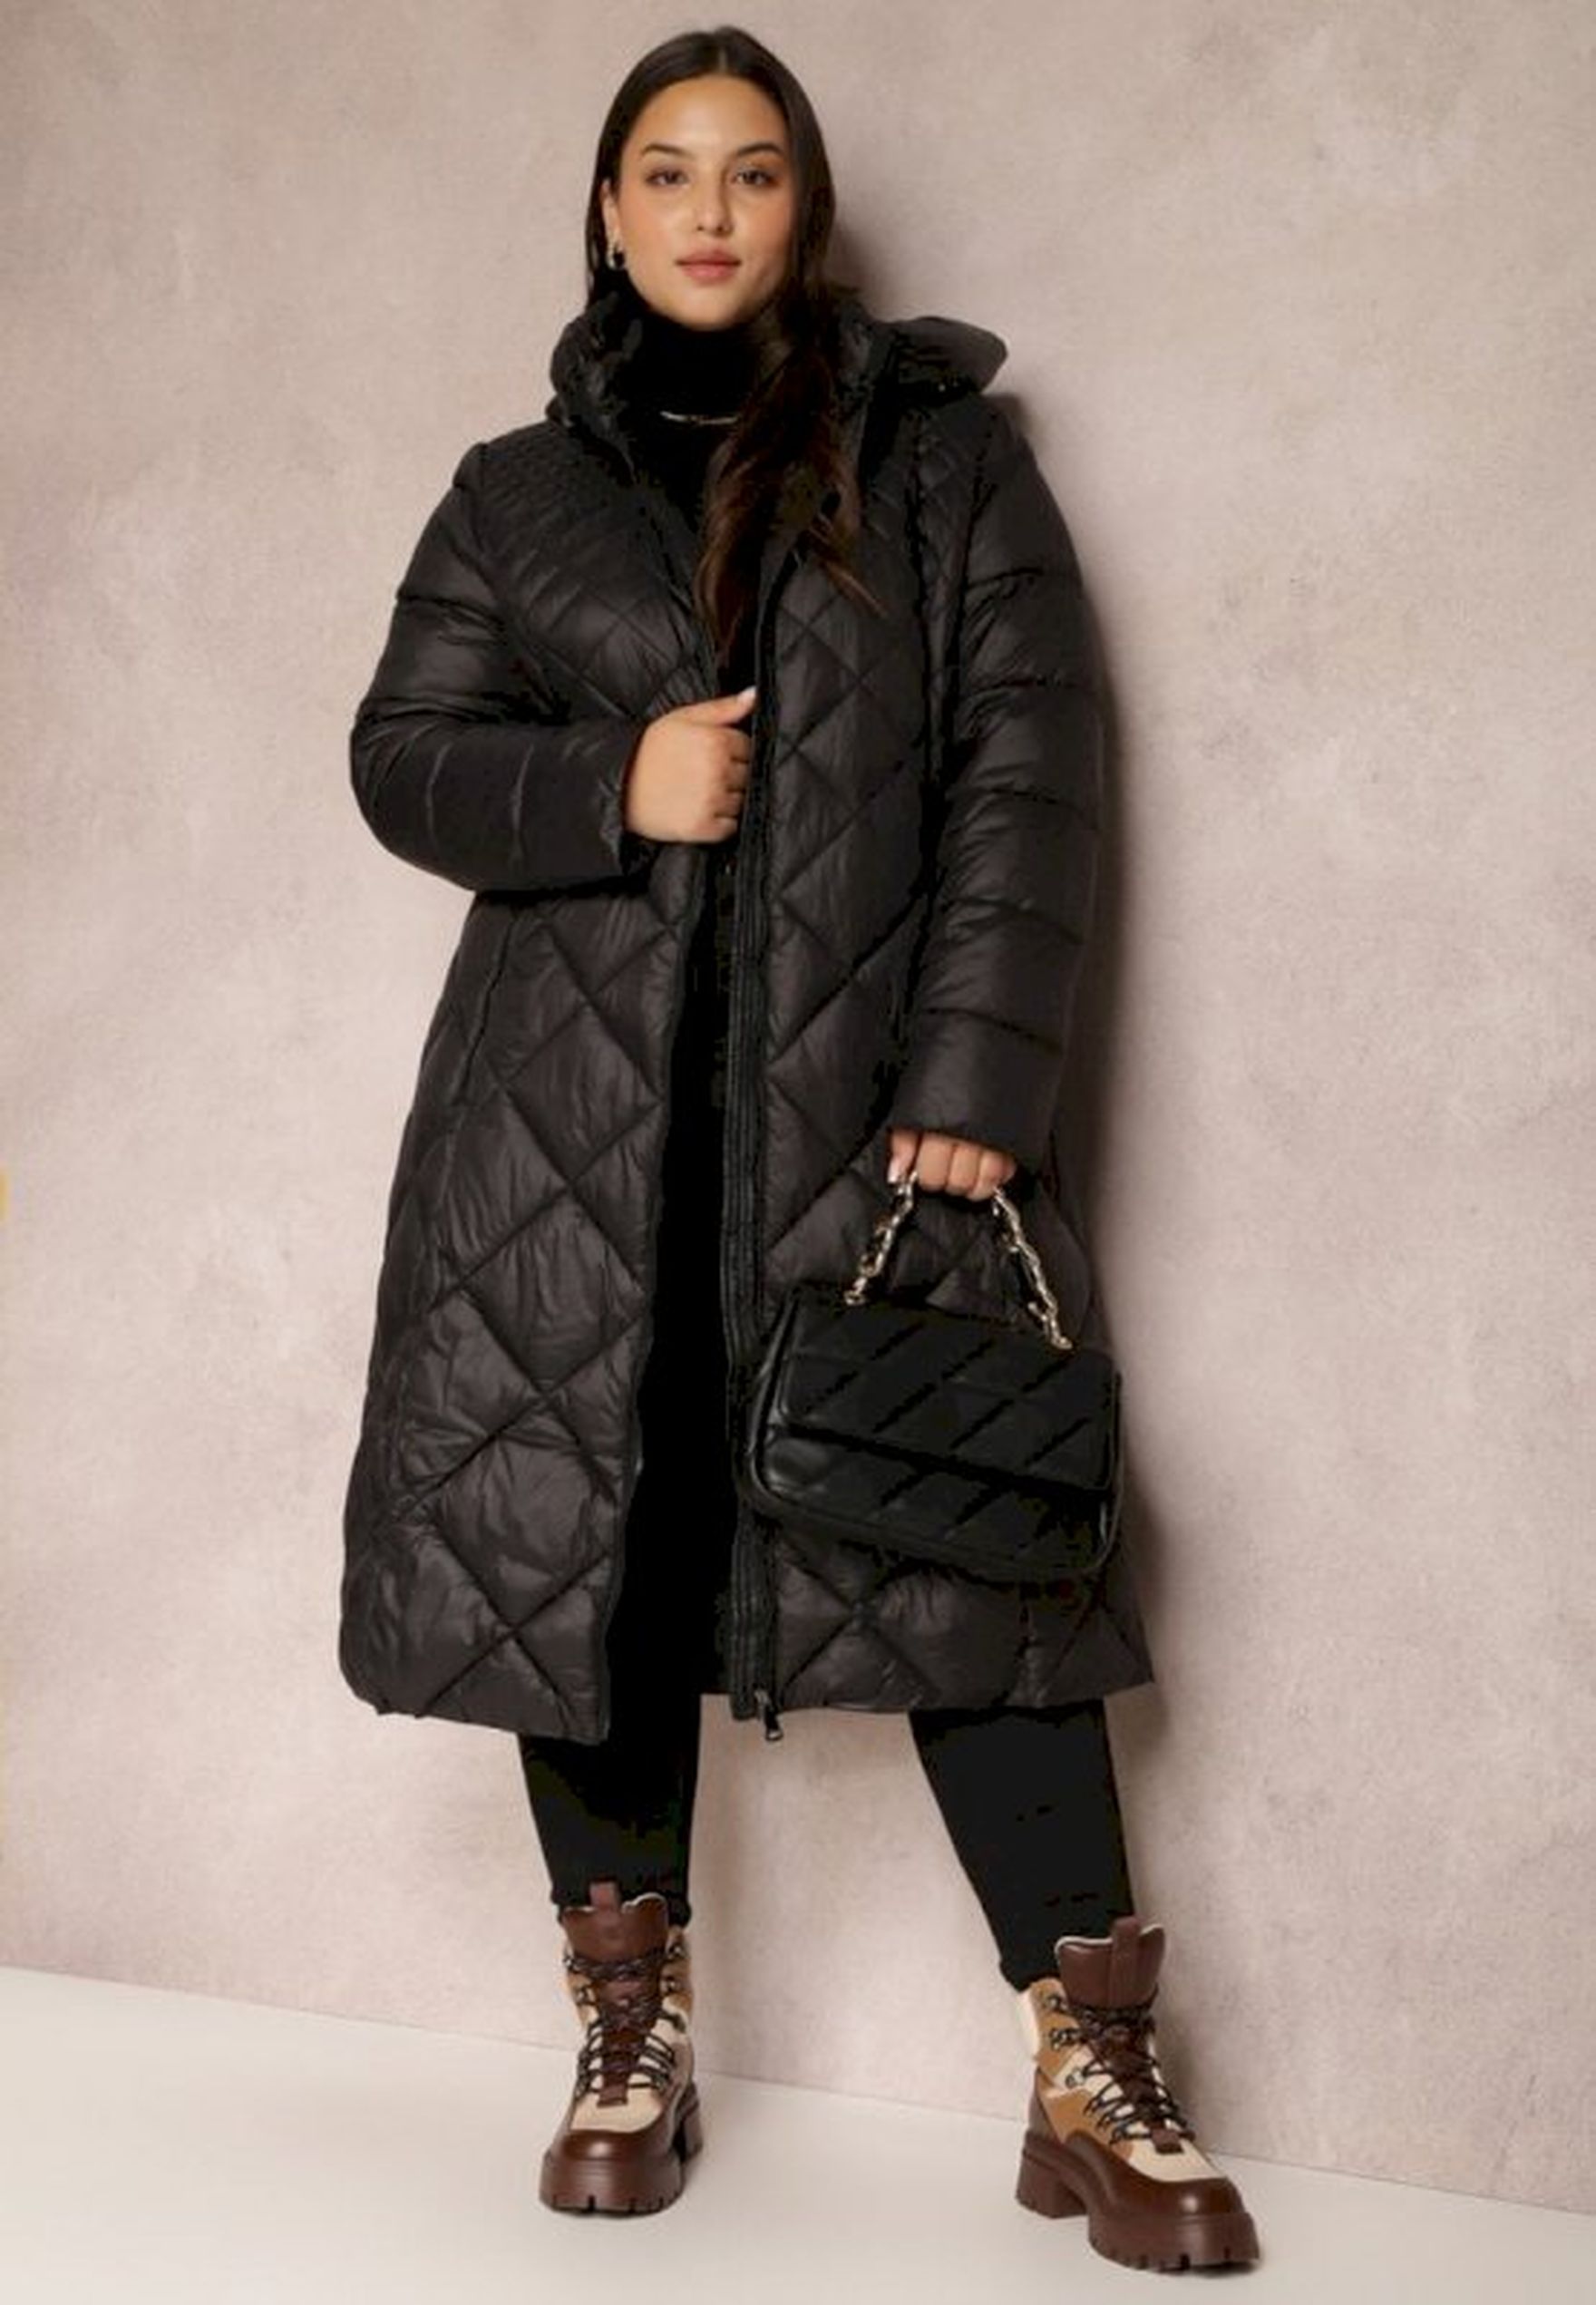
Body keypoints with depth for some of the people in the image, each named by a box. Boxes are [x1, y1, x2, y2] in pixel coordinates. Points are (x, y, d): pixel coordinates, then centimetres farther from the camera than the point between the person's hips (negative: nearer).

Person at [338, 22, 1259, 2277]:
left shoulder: (942, 451, 9)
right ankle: (633, 2034, 16)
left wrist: (981, 1074, -11)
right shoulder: (517, 493, 15)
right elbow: (401, 751, 12)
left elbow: (1031, 765, 1)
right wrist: (610, 786, -9)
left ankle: (1097, 2081, 1)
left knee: (971, 1528, -6)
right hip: (578, 1113, 2)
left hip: (876, 1091, -2)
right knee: (592, 1531, 1)